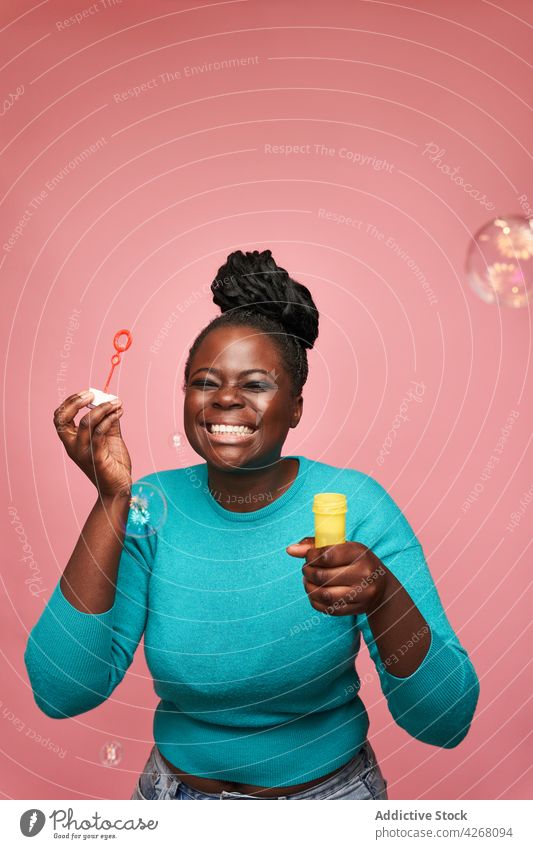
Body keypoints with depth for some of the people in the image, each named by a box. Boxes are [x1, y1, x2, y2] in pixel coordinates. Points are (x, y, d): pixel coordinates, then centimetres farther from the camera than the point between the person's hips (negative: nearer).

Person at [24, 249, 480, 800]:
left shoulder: (355, 504, -19)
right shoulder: (151, 507, -14)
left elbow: (446, 722, -21)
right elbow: (61, 693, -23)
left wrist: (383, 595, -39)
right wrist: (113, 499, -29)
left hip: (331, 791, -1)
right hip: (179, 787, 2)